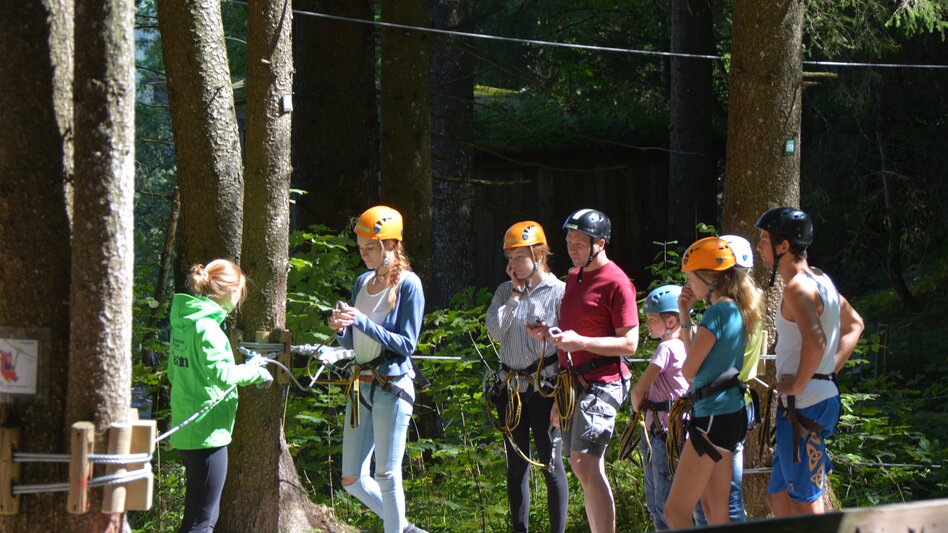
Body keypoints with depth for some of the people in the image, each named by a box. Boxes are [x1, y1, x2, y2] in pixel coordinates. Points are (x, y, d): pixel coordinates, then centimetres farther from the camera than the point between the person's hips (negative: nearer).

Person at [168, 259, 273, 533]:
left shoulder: (183, 321, 11)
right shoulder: (206, 326, -17)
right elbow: (221, 373, -25)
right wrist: (255, 372, -9)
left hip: (187, 430, 10)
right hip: (207, 433, -10)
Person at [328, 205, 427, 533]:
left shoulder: (408, 285, -7)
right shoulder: (363, 282, 13)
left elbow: (406, 344, -11)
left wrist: (363, 322, -18)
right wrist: (341, 328, -5)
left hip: (392, 386, -7)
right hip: (361, 385, 7)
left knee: (387, 476, -5)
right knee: (353, 481, 8)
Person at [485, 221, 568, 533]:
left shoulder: (558, 292, -6)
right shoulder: (505, 292, 10)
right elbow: (495, 331, -3)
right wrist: (515, 295, -5)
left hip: (544, 386, -5)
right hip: (511, 387, 5)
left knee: (550, 463, -4)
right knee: (516, 463, 10)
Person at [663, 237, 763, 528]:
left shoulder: (717, 313, -17)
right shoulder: (735, 310, 13)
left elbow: (689, 370, -13)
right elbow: (698, 358, 18)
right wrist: (685, 317, 12)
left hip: (714, 417, -10)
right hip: (730, 413, 10)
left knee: (675, 512, -9)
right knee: (716, 512, 12)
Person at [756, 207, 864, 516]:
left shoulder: (798, 287, -17)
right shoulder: (820, 280, 14)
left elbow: (815, 342, -32)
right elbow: (854, 325, 28)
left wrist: (797, 384, -20)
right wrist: (831, 369, 19)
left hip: (803, 406, -10)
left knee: (806, 505, -5)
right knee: (778, 498, 16)